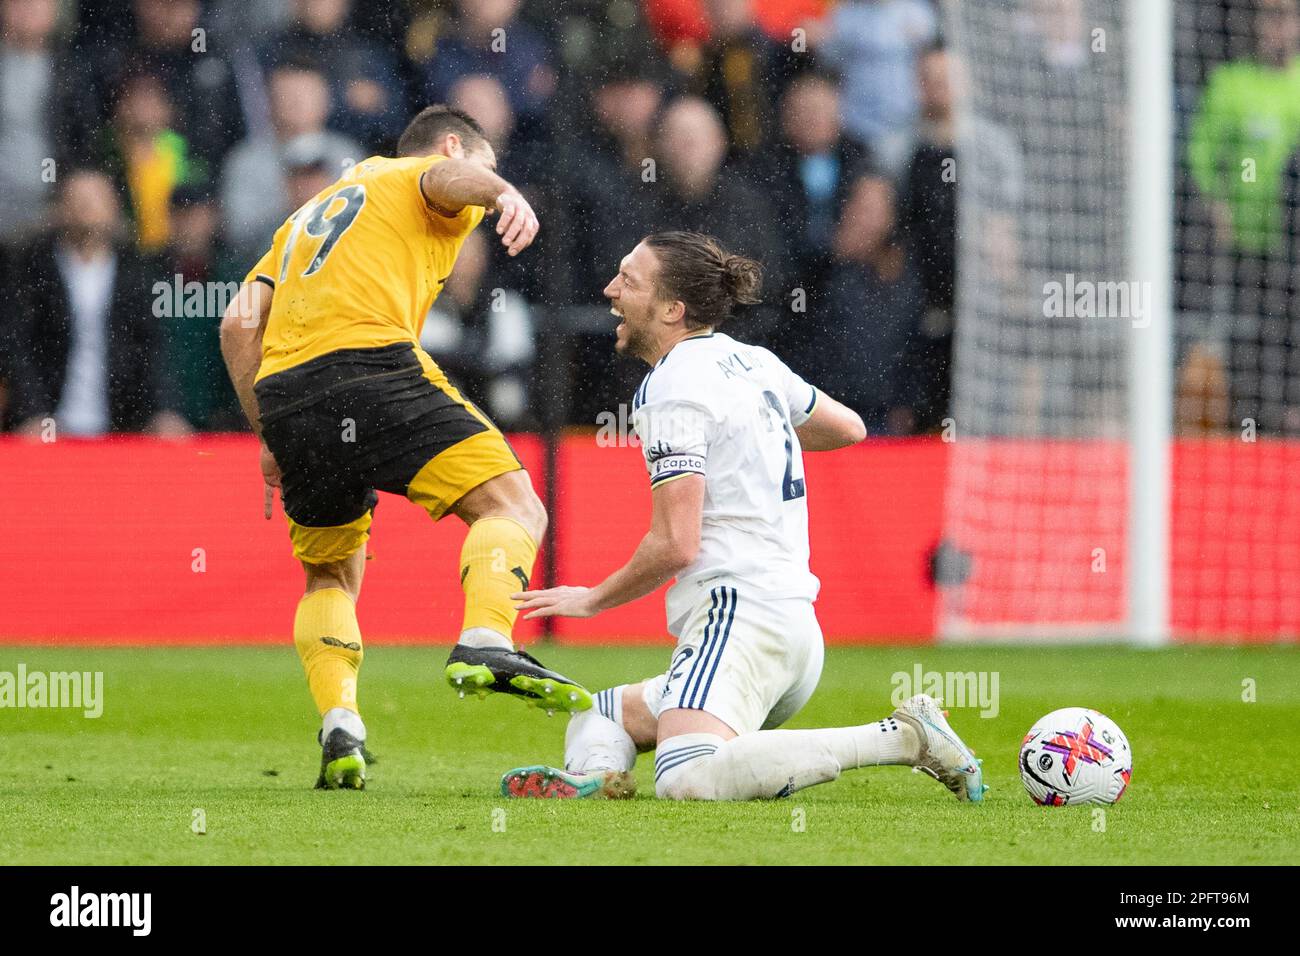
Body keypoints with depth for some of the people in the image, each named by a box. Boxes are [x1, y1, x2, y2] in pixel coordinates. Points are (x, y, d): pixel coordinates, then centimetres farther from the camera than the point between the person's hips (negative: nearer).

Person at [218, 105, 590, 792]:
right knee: (514, 508, -6)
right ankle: (485, 644, -32)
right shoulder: (418, 176, 19)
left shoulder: (311, 214, 36)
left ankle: (339, 729, 1)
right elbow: (445, 178, -8)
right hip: (371, 365, -6)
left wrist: (268, 437, 25)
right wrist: (504, 193, -29)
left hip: (283, 395, 6)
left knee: (329, 577, 21)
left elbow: (240, 321, 24)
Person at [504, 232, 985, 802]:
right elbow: (849, 428, 34)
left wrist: (593, 600, 1)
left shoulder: (672, 389, -8)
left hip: (739, 614, -10)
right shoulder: (750, 360, 18)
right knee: (592, 722, 19)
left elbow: (676, 545, -14)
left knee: (688, 780, -32)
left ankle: (900, 737, -25)